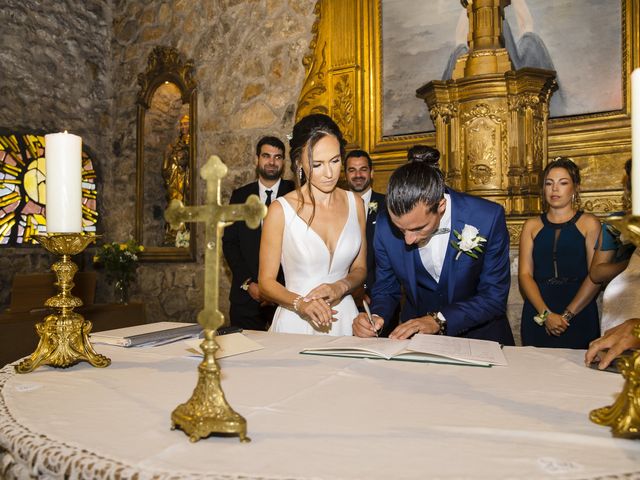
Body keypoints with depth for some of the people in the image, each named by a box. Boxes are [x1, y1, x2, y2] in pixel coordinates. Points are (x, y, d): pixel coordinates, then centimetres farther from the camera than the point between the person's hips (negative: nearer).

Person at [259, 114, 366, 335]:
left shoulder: (355, 204, 5)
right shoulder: (281, 210, -7)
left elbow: (359, 269, 12)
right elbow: (266, 282, -3)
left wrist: (340, 287, -6)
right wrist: (301, 303, -19)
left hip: (344, 319, 3)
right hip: (296, 323, -2)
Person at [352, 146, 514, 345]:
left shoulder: (488, 218, -20)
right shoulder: (386, 226, -13)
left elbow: (494, 298, -13)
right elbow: (386, 289, 1)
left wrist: (438, 320, -24)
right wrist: (376, 317, -19)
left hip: (479, 335, -1)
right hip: (416, 335, 2)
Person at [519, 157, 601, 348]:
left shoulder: (589, 223, 3)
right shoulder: (531, 226, 9)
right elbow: (525, 274, 1)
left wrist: (567, 315, -14)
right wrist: (546, 314, -12)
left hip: (579, 315, -1)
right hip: (537, 316, 2)